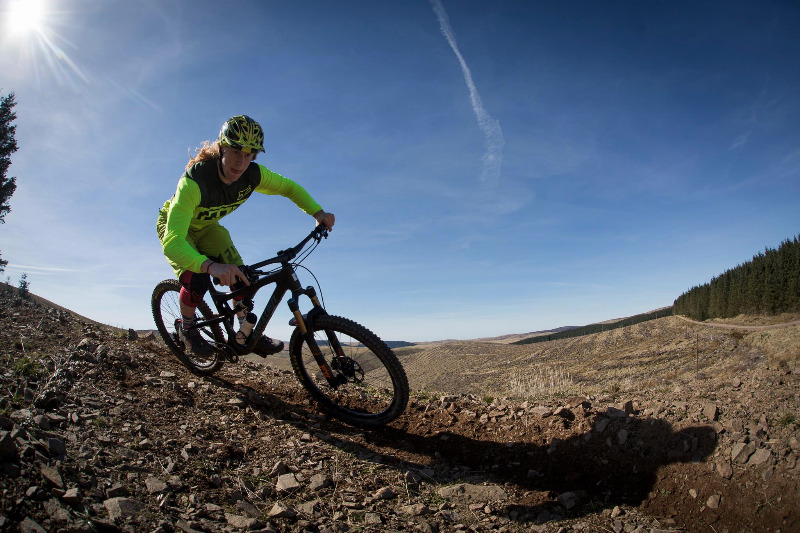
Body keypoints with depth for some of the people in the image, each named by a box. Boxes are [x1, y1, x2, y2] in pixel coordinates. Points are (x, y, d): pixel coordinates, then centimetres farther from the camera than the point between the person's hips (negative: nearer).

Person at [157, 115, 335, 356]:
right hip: (174, 227, -4)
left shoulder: (252, 174, -27)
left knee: (240, 276, -11)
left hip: (207, 228, 5)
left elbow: (289, 187, -7)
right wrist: (210, 265, -69)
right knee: (196, 281, -25)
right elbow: (172, 243, -51)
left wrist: (318, 212, -25)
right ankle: (186, 328, 6)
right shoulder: (195, 180, -43)